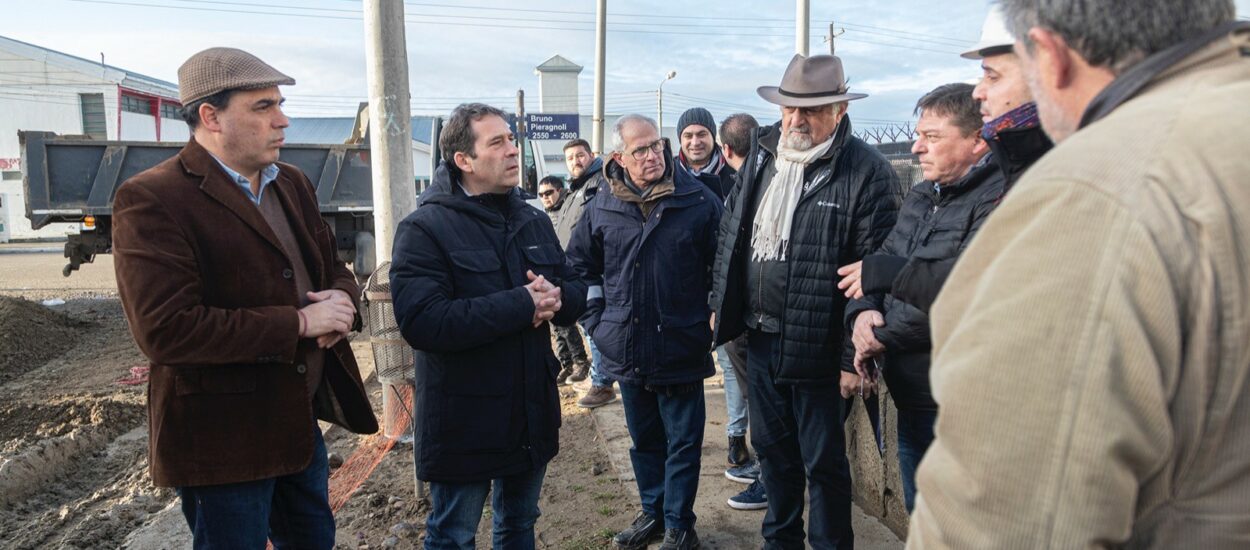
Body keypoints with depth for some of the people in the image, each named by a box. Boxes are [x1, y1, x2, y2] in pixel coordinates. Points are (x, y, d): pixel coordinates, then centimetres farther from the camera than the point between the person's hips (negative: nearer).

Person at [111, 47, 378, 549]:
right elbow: (164, 329, -25)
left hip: (302, 417, 7)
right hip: (223, 440, -7)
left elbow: (333, 267, 15)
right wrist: (300, 322, -23)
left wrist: (340, 299, -10)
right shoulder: (150, 200, -17)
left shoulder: (292, 184, 7)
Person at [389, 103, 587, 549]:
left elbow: (577, 292, 8)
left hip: (533, 417, 6)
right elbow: (423, 322, -27)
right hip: (464, 424, -6)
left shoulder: (533, 221, 8)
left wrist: (556, 297, -17)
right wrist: (522, 305, -25)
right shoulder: (424, 229, -14)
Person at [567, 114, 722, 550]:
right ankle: (652, 512, 36)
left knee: (683, 441, 8)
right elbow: (580, 264, 12)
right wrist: (597, 319, 6)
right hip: (626, 349, 3)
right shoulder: (602, 206, 1)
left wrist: (710, 319, -2)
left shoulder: (700, 201, -8)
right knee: (643, 440, 18)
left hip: (682, 348, -3)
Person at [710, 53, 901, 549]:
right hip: (760, 337, 7)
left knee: (824, 463, 10)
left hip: (817, 347, -6)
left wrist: (856, 357, -17)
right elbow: (731, 234, 15)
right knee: (772, 450, 21)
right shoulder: (761, 158, 7)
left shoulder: (867, 171, -14)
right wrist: (720, 303, 13)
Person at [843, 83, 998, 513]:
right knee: (919, 514, 23)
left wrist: (881, 336, -15)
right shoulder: (921, 197, 12)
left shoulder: (999, 202, -18)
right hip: (910, 395, 8)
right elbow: (880, 263, 13)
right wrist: (862, 313, -8)